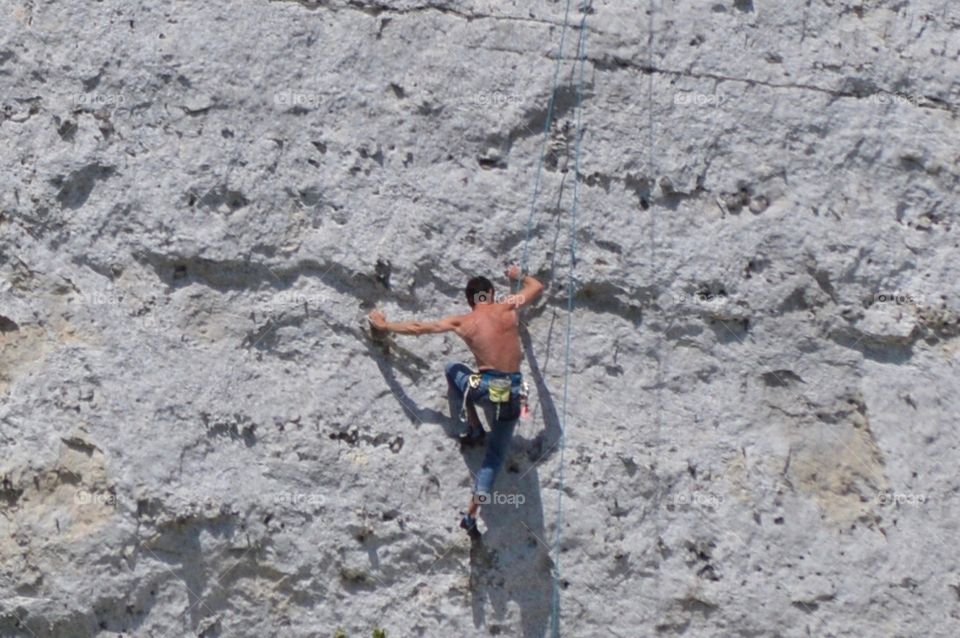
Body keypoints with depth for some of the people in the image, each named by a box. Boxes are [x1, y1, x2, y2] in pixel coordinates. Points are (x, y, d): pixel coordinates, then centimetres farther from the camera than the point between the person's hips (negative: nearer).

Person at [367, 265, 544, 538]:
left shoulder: (462, 322, 5)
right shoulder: (509, 308, 6)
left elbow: (417, 327, 13)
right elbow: (537, 287, 24)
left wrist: (384, 325, 28)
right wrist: (519, 275, 45)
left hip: (483, 387, -1)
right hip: (511, 394, 2)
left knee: (453, 369, 30)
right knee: (494, 456, 16)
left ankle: (474, 428, 24)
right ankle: (471, 514, 9)